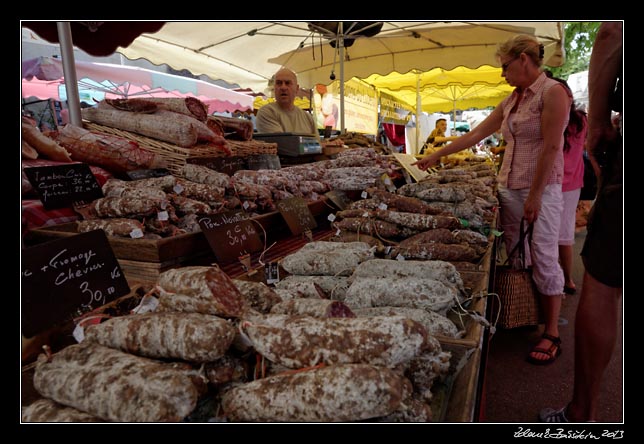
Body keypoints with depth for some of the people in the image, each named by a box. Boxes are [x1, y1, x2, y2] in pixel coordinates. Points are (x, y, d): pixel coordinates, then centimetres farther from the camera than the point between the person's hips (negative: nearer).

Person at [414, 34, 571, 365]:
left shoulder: (552, 92, -9)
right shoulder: (511, 100, 14)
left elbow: (550, 147, -15)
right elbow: (476, 134, 17)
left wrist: (534, 195, -18)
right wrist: (437, 155, 16)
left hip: (541, 188, -7)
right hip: (508, 186, 7)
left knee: (544, 258, -4)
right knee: (514, 255, 9)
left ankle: (551, 333, 7)